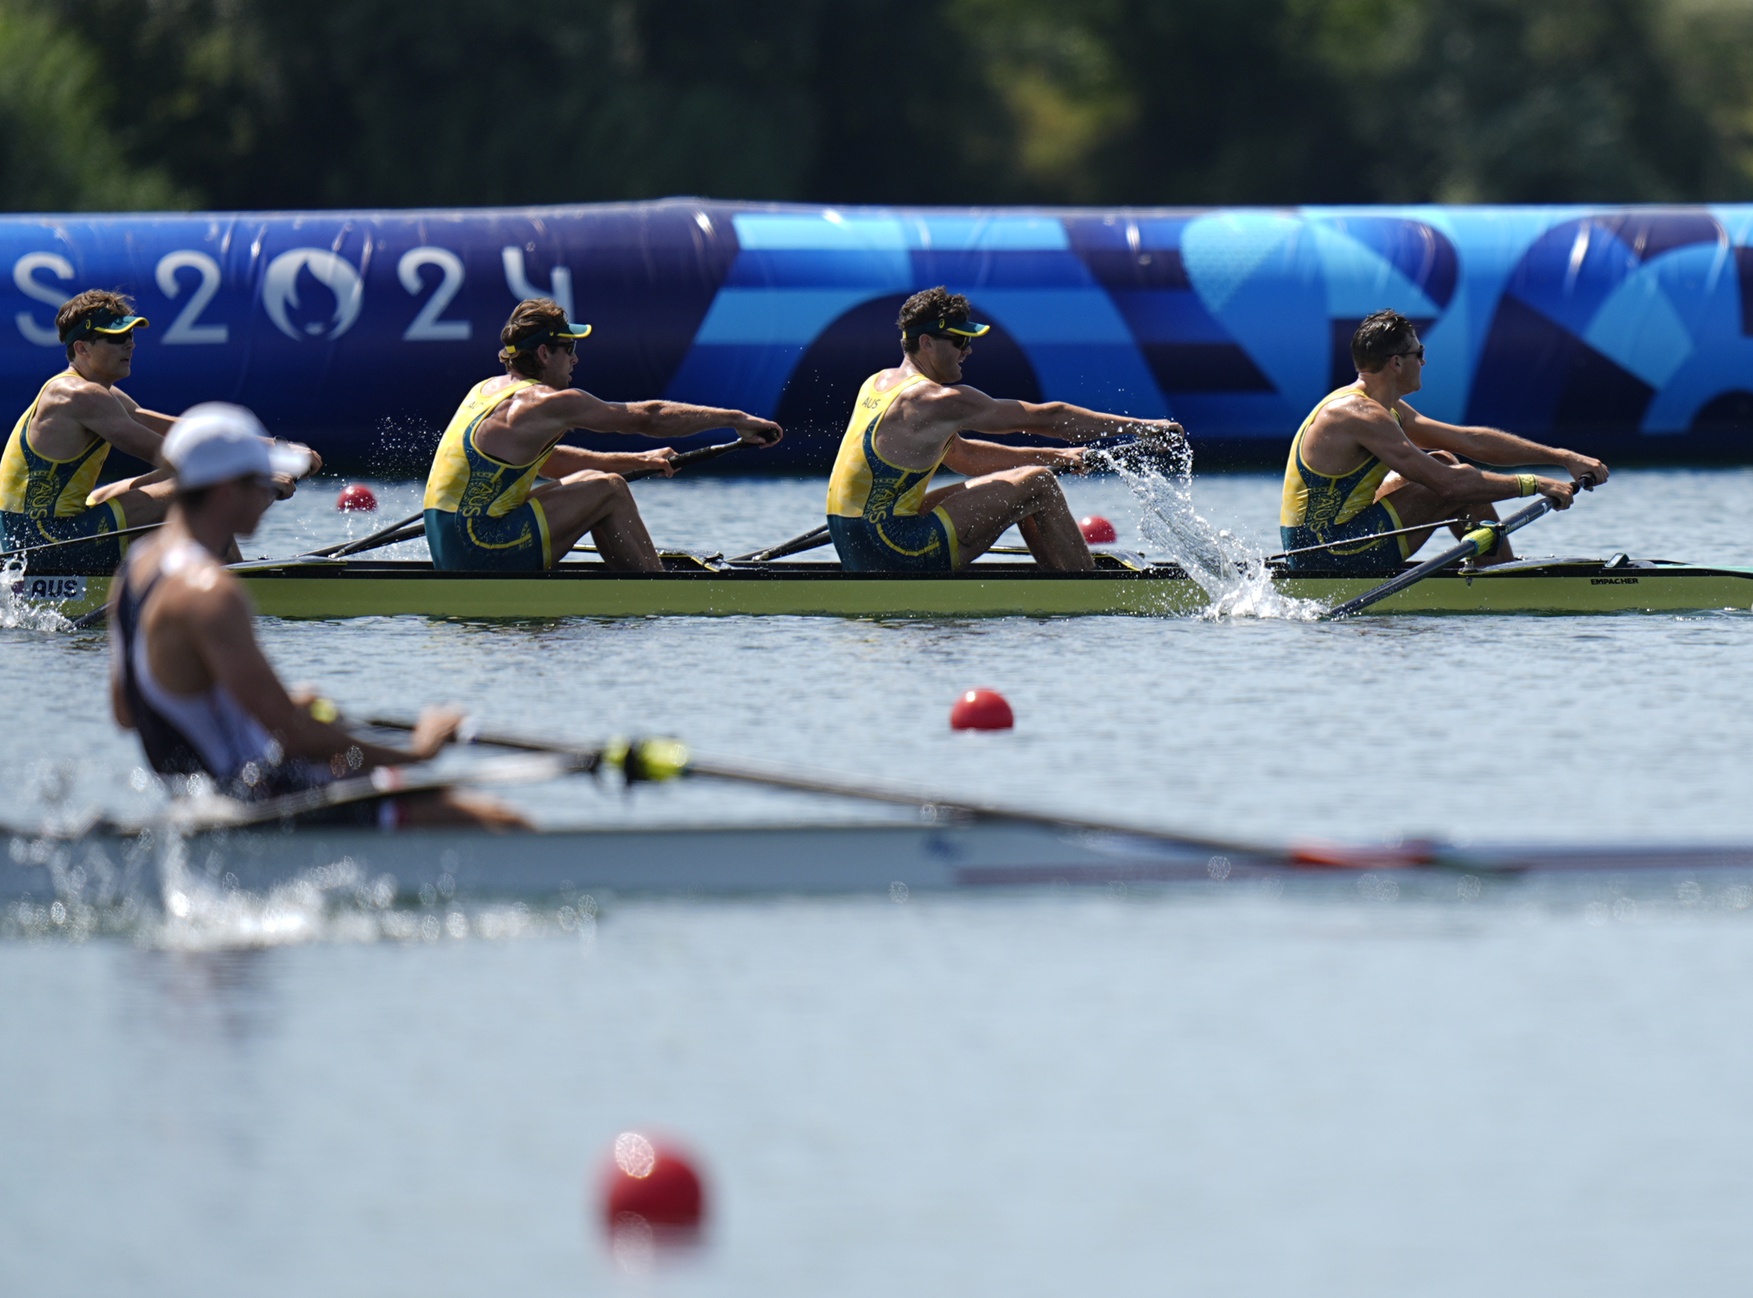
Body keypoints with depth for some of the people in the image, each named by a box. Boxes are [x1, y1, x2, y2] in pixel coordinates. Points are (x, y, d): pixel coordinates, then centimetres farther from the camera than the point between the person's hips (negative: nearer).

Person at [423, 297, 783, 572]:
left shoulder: (487, 390, 17)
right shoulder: (547, 403, -10)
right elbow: (649, 417, -5)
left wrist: (638, 460, 25)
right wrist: (736, 420, 2)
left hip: (446, 556, 9)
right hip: (485, 553, -9)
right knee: (608, 490, -1)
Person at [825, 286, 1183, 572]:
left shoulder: (878, 384, 16)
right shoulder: (938, 401, -13)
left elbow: (961, 454, 23)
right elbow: (1047, 417, -8)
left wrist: (1052, 456, 18)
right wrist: (1138, 427, -2)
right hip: (896, 554, -10)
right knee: (1038, 485, -3)